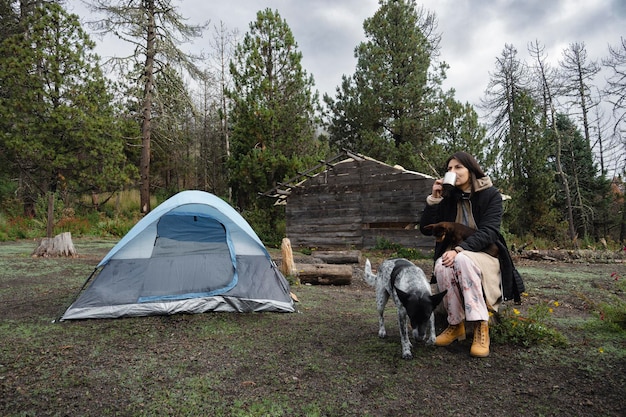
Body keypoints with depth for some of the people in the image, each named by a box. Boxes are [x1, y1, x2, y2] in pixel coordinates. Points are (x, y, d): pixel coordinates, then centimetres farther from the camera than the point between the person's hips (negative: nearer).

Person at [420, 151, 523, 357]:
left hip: (484, 255, -2)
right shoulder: (448, 197, 6)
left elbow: (488, 232, -17)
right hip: (453, 255, 3)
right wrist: (434, 198, -11)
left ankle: (481, 326, -30)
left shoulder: (491, 195, -3)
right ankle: (456, 324, -16)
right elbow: (426, 229, 0)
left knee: (462, 260, -37)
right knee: (442, 267, -33)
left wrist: (459, 249, -32)